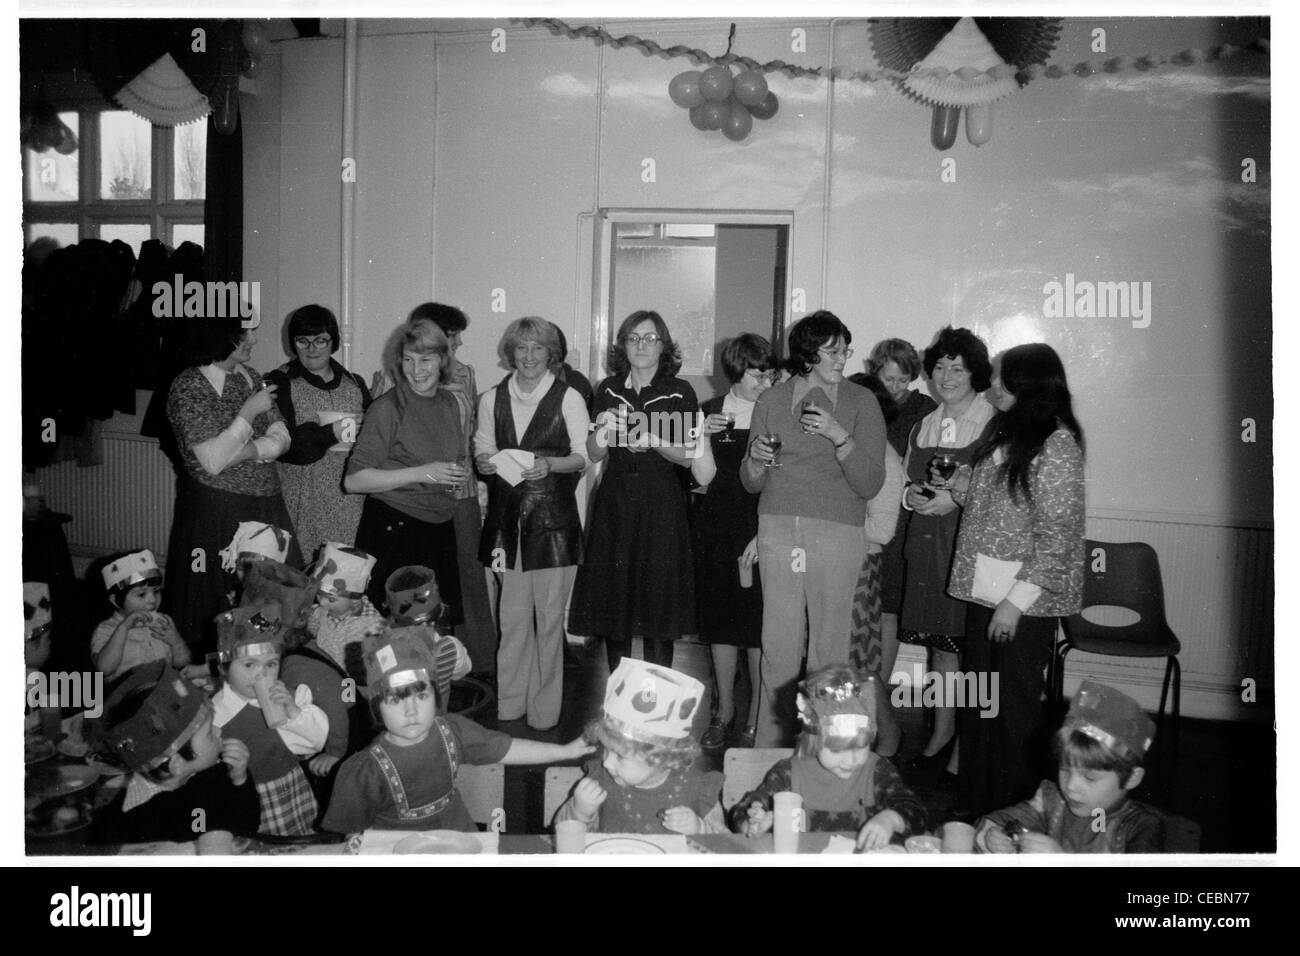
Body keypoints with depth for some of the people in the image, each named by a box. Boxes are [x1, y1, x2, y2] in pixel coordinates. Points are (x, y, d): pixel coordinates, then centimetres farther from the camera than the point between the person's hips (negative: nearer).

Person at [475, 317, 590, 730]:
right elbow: (483, 448, 17)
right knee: (512, 614, 7)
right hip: (507, 515, 3)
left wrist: (549, 465, -17)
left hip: (553, 515, -3)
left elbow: (583, 455, 1)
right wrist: (484, 461, -6)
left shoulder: (568, 398, -1)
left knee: (549, 613, 0)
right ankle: (509, 705, 18)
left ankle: (544, 711, 11)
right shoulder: (492, 399, 10)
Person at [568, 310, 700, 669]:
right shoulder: (609, 390, 9)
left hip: (662, 507, -3)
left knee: (659, 611, -2)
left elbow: (689, 456, -3)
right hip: (615, 504, 3)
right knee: (613, 606, 6)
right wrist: (603, 432, -13)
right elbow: (594, 455, 7)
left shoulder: (680, 393, 0)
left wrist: (654, 441, -19)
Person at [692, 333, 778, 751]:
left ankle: (756, 717, 14)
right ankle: (724, 713, 24)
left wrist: (763, 536, -12)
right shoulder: (709, 411, 6)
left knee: (757, 625, -1)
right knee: (720, 622, 10)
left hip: (760, 534, -3)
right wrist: (701, 438, -9)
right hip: (713, 529, 3)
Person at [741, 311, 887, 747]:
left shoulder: (861, 401, 3)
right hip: (778, 528, 2)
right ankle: (769, 747, 14)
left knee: (829, 649, -2)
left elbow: (871, 485, -4)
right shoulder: (771, 400, 10)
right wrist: (755, 460, -7)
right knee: (777, 645, 2)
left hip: (838, 533, -2)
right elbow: (751, 484, 15)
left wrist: (839, 436, -16)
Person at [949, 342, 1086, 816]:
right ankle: (978, 798, 31)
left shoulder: (1056, 446, -16)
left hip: (1024, 599, -8)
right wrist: (962, 488, 5)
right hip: (985, 589, 8)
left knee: (1012, 706, 4)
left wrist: (1017, 600, -20)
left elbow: (1057, 534, -18)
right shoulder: (1006, 432, 10)